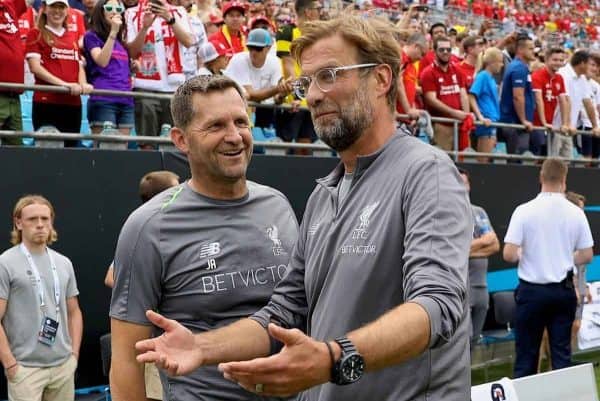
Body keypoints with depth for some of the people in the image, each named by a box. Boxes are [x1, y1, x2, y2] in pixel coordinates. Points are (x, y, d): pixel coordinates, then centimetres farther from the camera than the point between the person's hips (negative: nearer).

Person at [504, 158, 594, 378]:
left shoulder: (524, 211, -11)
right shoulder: (576, 213, -3)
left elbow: (509, 254, -14)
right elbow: (587, 255, 3)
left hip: (532, 290, -2)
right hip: (564, 290, 2)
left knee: (526, 354, 6)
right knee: (562, 352, 8)